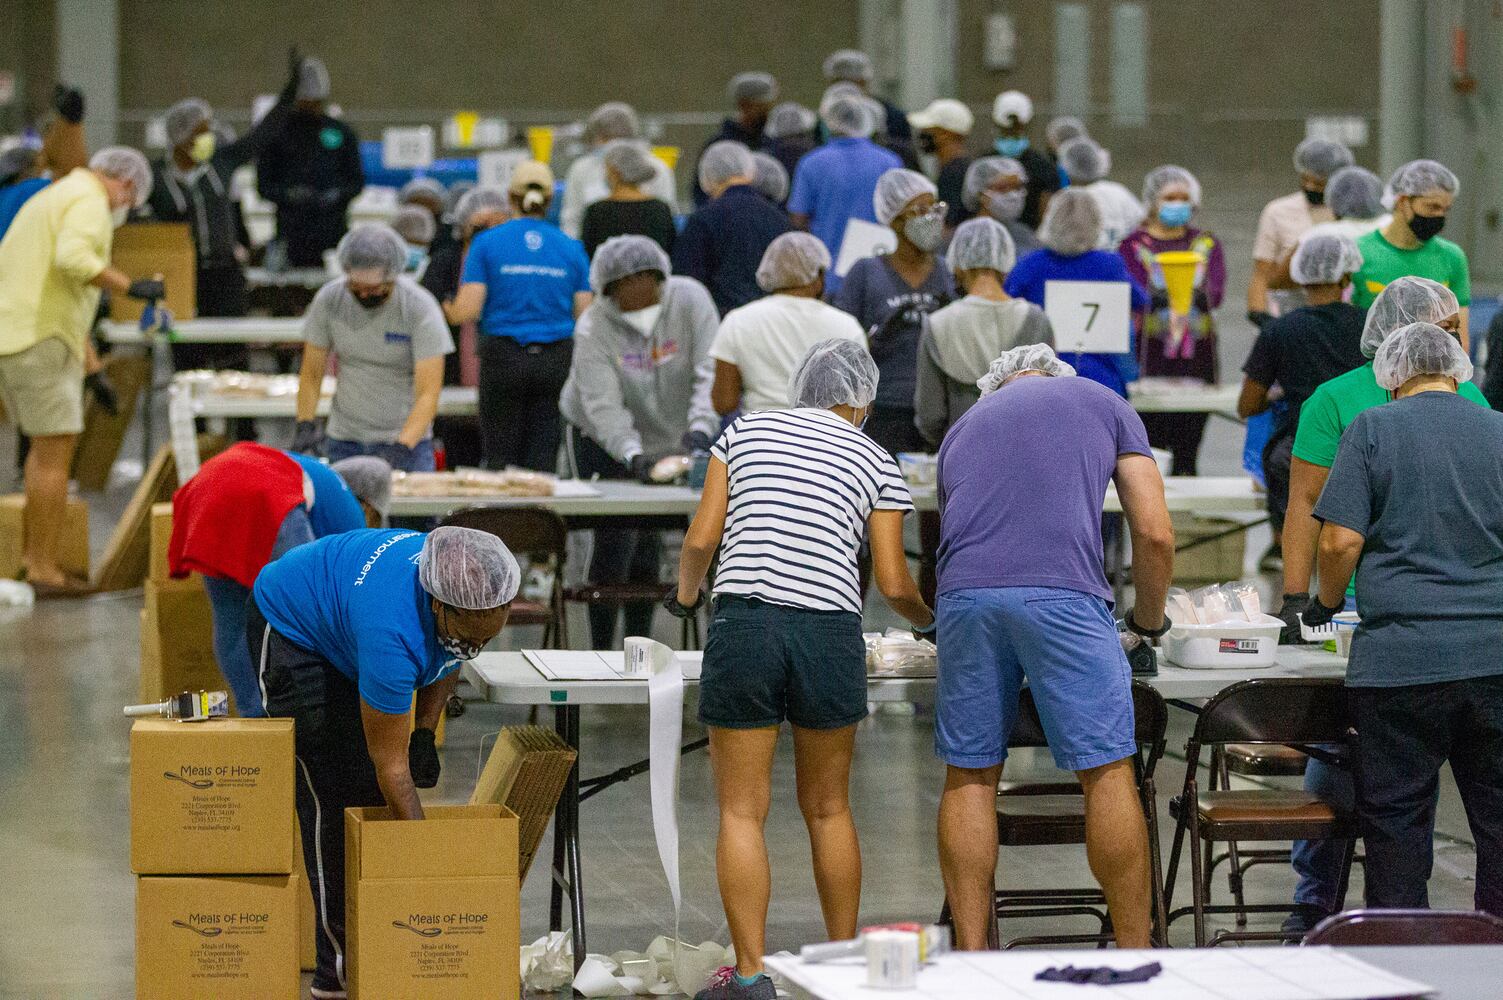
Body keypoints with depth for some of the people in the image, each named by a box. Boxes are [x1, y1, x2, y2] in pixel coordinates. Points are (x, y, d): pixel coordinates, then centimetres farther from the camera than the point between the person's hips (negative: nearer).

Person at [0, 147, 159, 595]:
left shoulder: (49, 202, 25)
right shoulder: (89, 203, -7)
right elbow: (73, 260, -29)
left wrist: (91, 368, 29)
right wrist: (130, 287, -17)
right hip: (40, 341, -9)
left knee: (49, 446, 20)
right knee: (55, 454, -3)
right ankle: (44, 570, -1)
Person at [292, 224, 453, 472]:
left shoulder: (421, 309, -14)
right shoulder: (328, 300, -4)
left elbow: (428, 393, -18)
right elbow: (311, 375, 4)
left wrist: (403, 446, -30)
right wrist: (305, 426, -11)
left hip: (407, 441, -3)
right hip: (343, 440, 3)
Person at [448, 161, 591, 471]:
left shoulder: (487, 243, 0)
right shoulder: (571, 248, 6)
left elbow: (466, 312, -6)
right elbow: (585, 315, 4)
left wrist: (449, 309, 16)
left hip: (504, 357, -2)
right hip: (557, 360, 2)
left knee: (502, 456, 3)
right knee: (544, 456, 2)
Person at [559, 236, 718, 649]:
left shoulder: (690, 300, -17)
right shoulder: (594, 328, -21)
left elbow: (711, 372, -25)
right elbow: (604, 406, -28)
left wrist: (701, 427, -41)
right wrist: (631, 454, -43)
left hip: (669, 438, 3)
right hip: (603, 441, -2)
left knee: (649, 549, 5)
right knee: (614, 544, -12)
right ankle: (601, 652, -6)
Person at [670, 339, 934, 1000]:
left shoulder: (744, 432, 13)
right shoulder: (876, 463, 11)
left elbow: (701, 538, 7)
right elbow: (893, 581, 6)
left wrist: (685, 596, 26)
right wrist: (927, 622, 26)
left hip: (743, 624, -1)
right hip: (831, 633, 1)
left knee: (742, 810, 1)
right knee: (828, 808, 14)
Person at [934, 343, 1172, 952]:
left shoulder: (964, 426, 32)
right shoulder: (1105, 405, 23)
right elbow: (1155, 535, 14)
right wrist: (1149, 621, 28)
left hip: (964, 592, 3)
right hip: (1063, 592, -3)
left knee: (970, 776, 11)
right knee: (1107, 772, 2)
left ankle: (970, 959, 8)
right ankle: (1135, 960, 5)